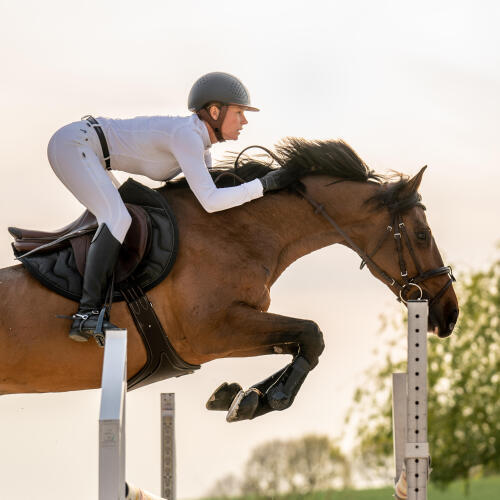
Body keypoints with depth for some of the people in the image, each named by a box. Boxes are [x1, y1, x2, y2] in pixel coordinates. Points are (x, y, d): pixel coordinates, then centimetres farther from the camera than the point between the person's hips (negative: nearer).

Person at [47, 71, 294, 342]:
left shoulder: (200, 139, 8)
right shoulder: (186, 134, -21)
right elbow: (210, 201, -27)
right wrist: (264, 184, -21)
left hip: (82, 150, 11)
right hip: (70, 144, -11)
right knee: (118, 218, -25)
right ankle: (88, 314, -29)